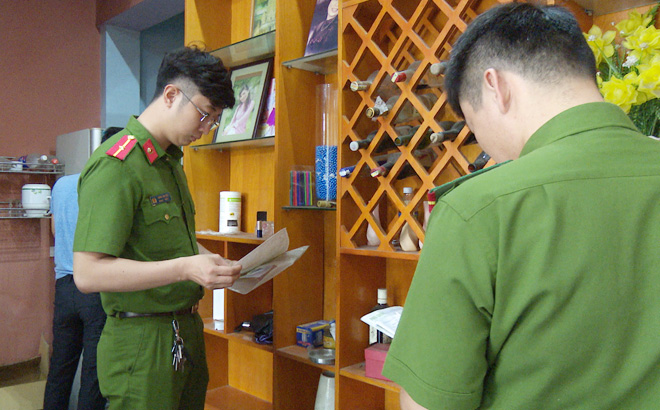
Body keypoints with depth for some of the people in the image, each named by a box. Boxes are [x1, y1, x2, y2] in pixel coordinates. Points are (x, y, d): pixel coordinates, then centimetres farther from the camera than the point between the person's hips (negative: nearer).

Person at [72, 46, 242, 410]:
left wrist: (214, 264, 5)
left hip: (186, 334, 9)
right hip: (142, 342, -9)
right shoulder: (115, 165, -17)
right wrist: (185, 268, -27)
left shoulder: (171, 161, 13)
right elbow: (88, 273, -23)